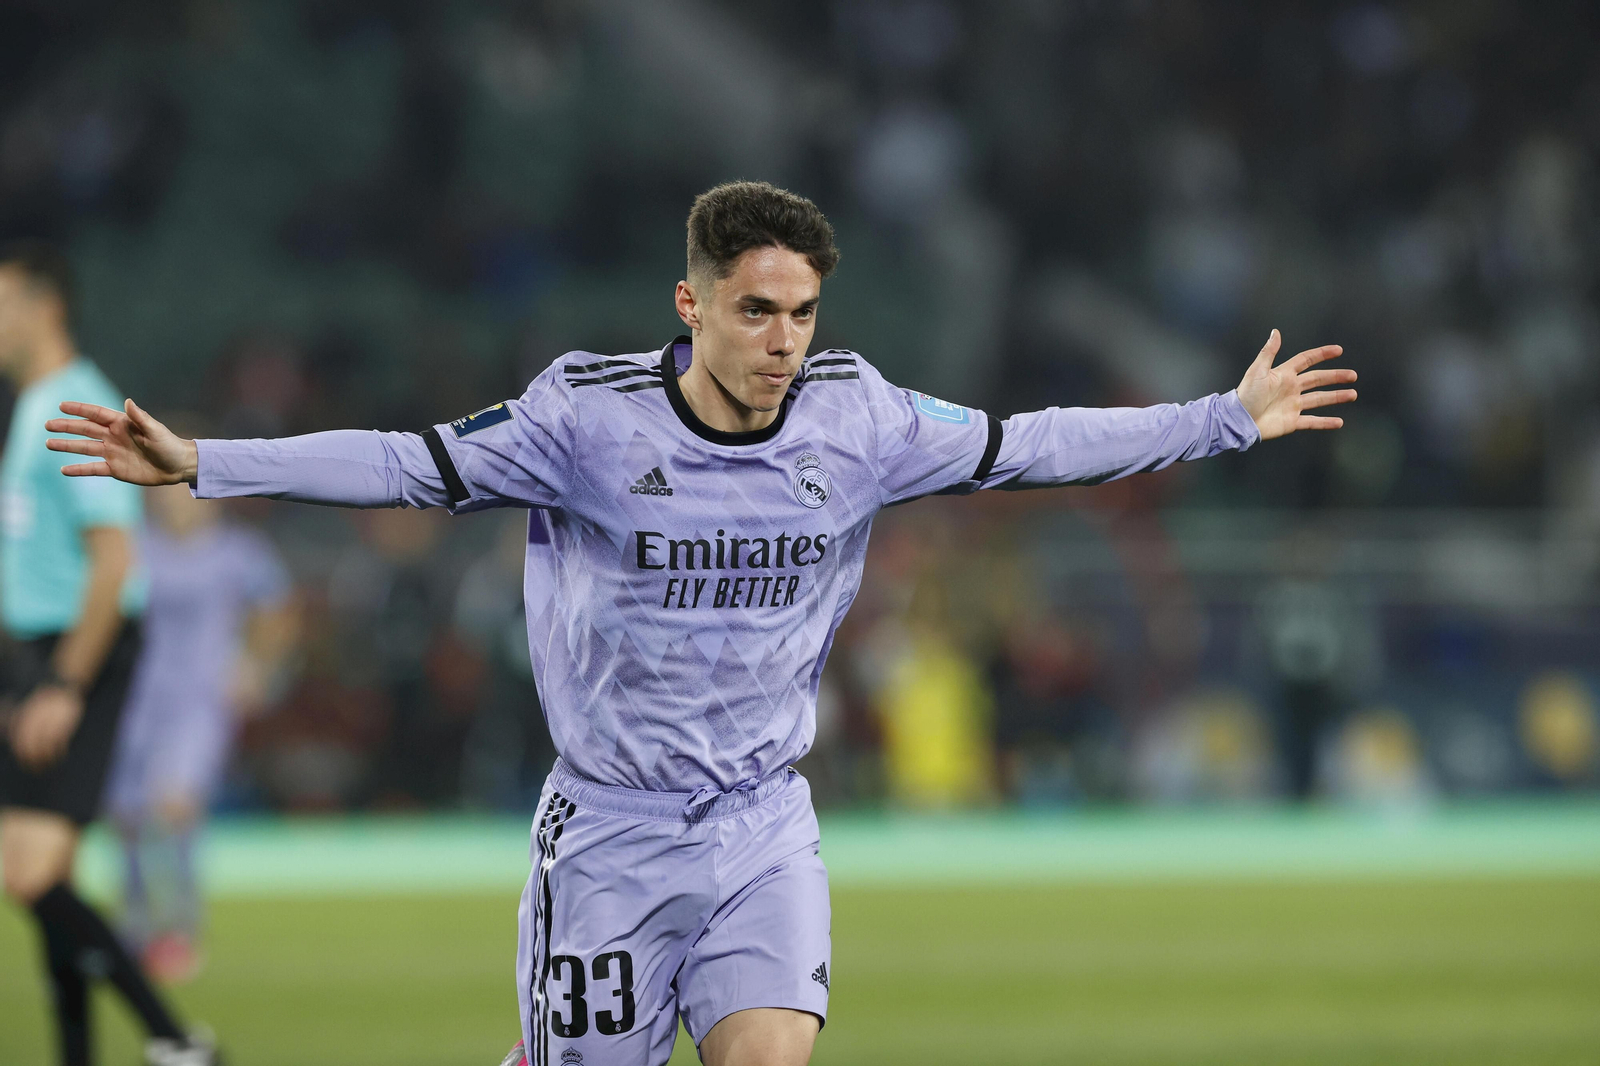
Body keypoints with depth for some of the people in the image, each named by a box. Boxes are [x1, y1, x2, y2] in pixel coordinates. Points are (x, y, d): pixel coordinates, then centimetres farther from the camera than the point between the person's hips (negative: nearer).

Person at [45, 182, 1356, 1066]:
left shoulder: (855, 417, -3)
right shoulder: (587, 416, -13)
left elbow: (1024, 447, 7)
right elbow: (410, 466, -11)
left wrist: (1232, 419, 9)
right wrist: (198, 464, -19)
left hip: (766, 827, 2)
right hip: (612, 829, -2)